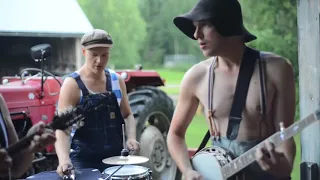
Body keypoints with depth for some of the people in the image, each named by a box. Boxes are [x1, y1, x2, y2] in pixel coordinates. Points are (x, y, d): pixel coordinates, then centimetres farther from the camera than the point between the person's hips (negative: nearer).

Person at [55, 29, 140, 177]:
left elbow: (127, 115, 13)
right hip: (84, 159, -4)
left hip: (116, 156, 4)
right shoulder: (72, 85, -12)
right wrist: (64, 159, -36)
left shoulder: (116, 80, 3)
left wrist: (131, 138, -6)